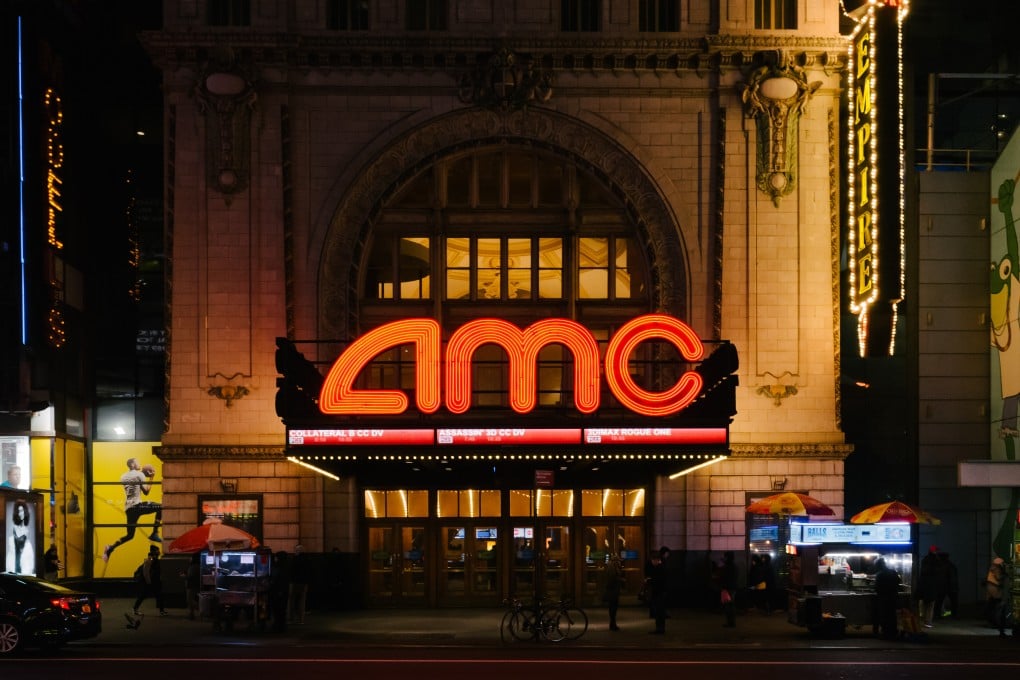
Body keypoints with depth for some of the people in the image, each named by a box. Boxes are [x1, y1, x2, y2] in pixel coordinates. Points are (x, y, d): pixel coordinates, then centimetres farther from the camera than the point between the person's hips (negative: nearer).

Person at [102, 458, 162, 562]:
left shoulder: (123, 477, 19)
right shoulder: (139, 474, -2)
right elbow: (146, 492, -5)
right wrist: (151, 478, 5)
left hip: (128, 508, 7)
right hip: (137, 505, -7)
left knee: (130, 535, 16)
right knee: (160, 507, 5)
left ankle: (110, 548, -1)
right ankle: (154, 533, 0)